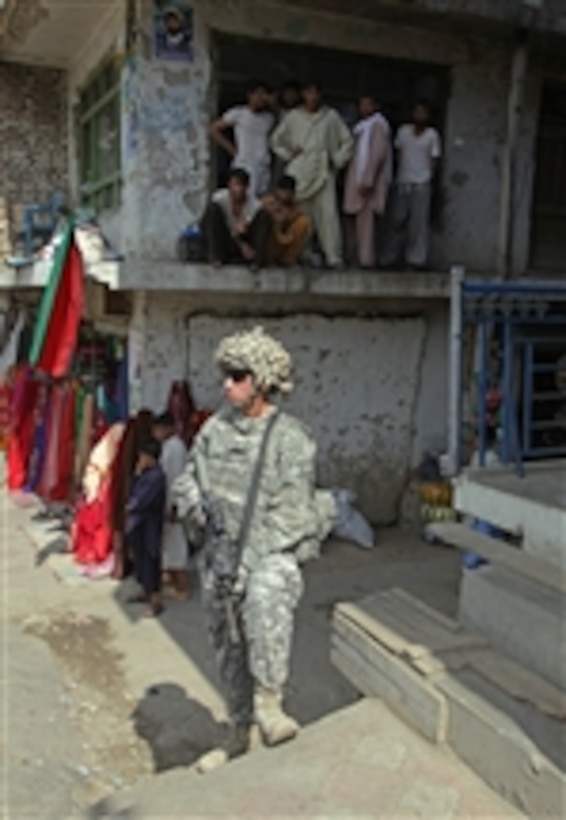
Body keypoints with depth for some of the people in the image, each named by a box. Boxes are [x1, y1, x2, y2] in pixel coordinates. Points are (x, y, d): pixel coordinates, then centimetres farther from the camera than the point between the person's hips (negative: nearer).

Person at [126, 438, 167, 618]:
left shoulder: (157, 476, -21)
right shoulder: (144, 473, 9)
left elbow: (142, 500, -23)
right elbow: (133, 492, 9)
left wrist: (130, 507, -4)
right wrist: (137, 474, -3)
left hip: (149, 525, -9)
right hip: (137, 522, 9)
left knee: (150, 561, -3)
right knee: (140, 559, 18)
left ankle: (156, 602, 4)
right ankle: (146, 592, 33)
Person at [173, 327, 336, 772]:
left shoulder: (290, 438, -12)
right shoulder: (215, 428, 3)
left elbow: (294, 515, -15)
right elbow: (189, 485, 11)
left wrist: (245, 556, -17)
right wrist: (203, 515, -9)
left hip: (271, 554, -5)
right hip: (220, 556, 6)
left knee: (266, 598, -39)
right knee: (231, 649, 16)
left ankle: (269, 702, -25)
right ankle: (238, 736, 36)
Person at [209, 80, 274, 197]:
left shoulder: (269, 118, 12)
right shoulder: (238, 113, -1)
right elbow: (214, 130, 2)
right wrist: (232, 150, -2)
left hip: (264, 167, 5)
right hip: (244, 166, -5)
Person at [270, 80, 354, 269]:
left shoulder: (331, 116, 11)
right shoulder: (293, 116, 12)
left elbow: (347, 141, 14)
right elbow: (276, 139, 20)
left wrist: (337, 160, 5)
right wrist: (288, 155, 9)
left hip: (324, 173, -1)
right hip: (299, 173, 1)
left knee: (329, 213, -12)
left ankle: (334, 257, -15)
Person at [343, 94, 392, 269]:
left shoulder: (378, 125, -5)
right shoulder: (363, 126, 23)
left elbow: (378, 154, -14)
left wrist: (367, 181, -20)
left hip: (370, 182, -9)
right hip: (360, 181, 9)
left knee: (366, 220, -12)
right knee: (360, 222, 6)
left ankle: (366, 259, -13)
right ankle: (360, 257, 8)